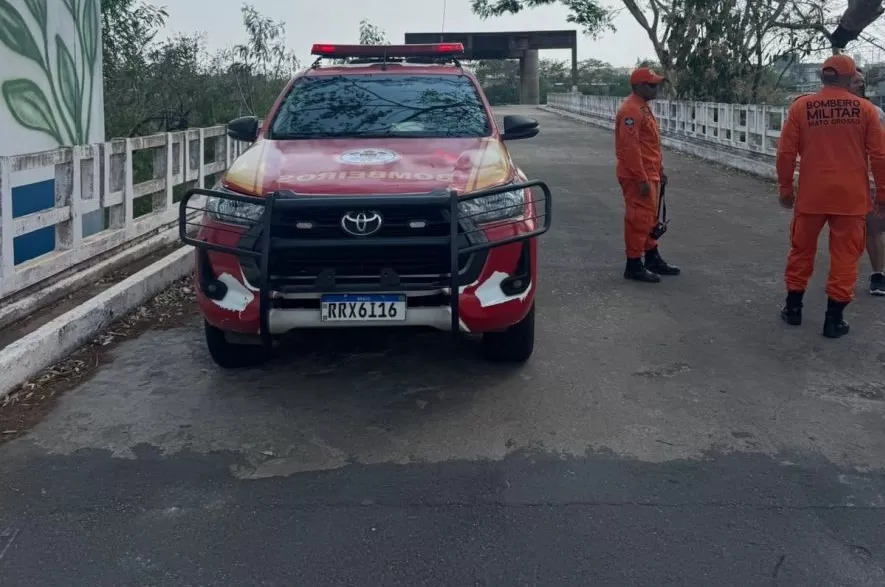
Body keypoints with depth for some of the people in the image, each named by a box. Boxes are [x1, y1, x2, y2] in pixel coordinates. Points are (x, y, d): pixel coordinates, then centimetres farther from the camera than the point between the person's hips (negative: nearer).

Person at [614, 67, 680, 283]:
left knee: (650, 217, 18)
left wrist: (659, 171, 21)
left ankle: (652, 258, 29)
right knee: (638, 218, -5)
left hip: (649, 174, 10)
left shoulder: (643, 107, 15)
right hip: (638, 177, -10)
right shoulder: (631, 110, -18)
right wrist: (642, 179, -25)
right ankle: (634, 265, 1)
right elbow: (630, 148, -24)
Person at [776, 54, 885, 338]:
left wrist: (785, 189, 10)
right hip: (851, 196, -1)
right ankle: (834, 319, 9)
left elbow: (785, 153, -1)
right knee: (845, 256, 7)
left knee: (801, 250, 16)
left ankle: (793, 308, 24)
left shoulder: (800, 107, -1)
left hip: (811, 194, 1)